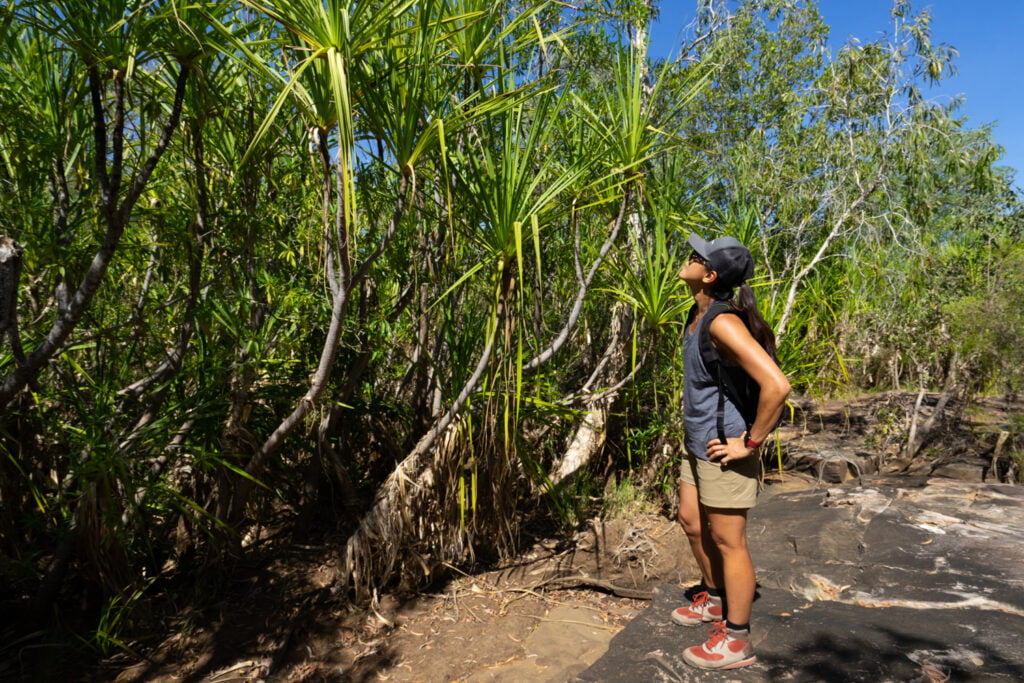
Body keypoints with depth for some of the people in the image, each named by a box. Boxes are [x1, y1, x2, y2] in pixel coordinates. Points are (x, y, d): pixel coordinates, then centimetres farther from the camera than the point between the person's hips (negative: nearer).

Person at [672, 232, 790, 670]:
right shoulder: (698, 313, 5)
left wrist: (751, 442, -21)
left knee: (727, 541, 4)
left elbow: (776, 385, -31)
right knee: (692, 523, 22)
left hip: (723, 448, -9)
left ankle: (736, 641, 22)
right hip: (697, 442, 10)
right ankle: (715, 601, 44)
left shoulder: (723, 323, -25)